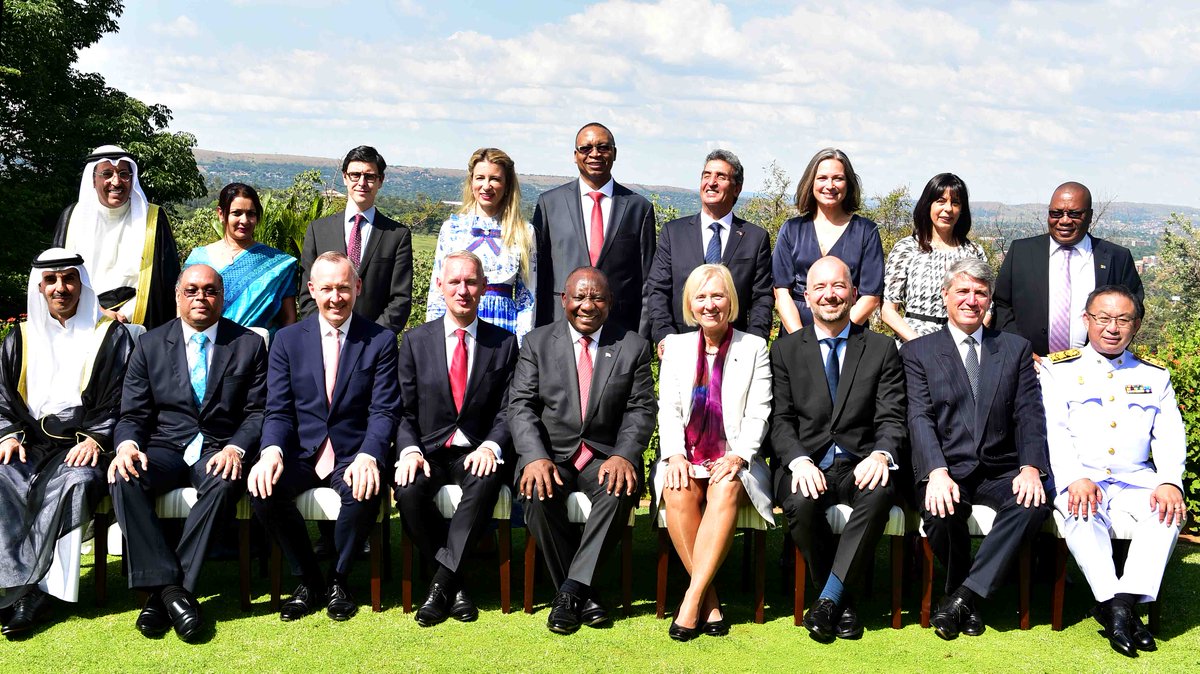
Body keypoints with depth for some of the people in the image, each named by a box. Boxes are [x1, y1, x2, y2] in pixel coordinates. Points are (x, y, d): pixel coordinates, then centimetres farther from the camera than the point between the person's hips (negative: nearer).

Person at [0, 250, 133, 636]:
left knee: (75, 484, -34)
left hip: (82, 445, -3)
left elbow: (118, 402, 2)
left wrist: (95, 439, -14)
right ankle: (33, 591, -27)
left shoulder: (110, 337, 8)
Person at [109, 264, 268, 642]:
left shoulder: (249, 345, 8)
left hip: (219, 451, -1)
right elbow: (133, 414, 8)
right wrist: (127, 445, -15)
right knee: (124, 479, -30)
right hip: (164, 448, 2)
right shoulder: (150, 344, 11)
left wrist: (236, 448, -18)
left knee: (225, 483, -36)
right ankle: (168, 587, -29)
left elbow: (258, 412, 2)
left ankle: (164, 594, -27)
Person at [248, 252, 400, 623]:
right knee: (262, 489, -27)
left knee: (364, 492, -33)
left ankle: (338, 580, -3)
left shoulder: (381, 340, 2)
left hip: (353, 455, -2)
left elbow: (383, 411, -5)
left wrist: (368, 457, -25)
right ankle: (309, 579, -3)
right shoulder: (287, 340, 8)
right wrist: (271, 450, -20)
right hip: (300, 453, 2)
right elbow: (278, 410, 3)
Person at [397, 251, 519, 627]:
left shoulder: (504, 343, 8)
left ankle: (441, 585, -24)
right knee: (408, 489, -31)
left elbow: (508, 410, 2)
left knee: (487, 482, -35)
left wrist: (491, 447, -17)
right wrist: (410, 450, -14)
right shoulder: (415, 341, 9)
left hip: (477, 454, -1)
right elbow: (404, 411, 5)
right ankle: (454, 584, -14)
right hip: (428, 452, 1)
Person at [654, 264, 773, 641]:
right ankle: (710, 602, -23)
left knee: (726, 490, -35)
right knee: (678, 492, -32)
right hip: (686, 458, 1)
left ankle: (692, 599, -32)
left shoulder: (753, 348, 9)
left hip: (733, 461, -1)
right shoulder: (677, 346, 14)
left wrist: (738, 456, -16)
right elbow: (668, 409, 7)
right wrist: (674, 455, -11)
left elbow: (758, 415, 1)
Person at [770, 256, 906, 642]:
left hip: (859, 466, 0)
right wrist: (800, 461, -18)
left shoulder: (881, 349, 11)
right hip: (805, 464, 0)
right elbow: (781, 419, 2)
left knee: (880, 493, -34)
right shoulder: (785, 350, 11)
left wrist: (881, 455, -20)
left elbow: (891, 418, 3)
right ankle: (842, 601, -11)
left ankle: (829, 597, -22)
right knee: (801, 504, -33)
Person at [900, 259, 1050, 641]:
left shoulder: (1017, 349, 16)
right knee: (940, 510, -33)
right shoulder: (918, 352, 9)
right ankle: (968, 604, -6)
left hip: (1001, 472, 2)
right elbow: (920, 419, -4)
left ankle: (963, 596, -22)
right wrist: (937, 473, -22)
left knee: (1033, 503, -31)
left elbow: (1029, 415, 5)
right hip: (947, 470, -1)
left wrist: (1031, 468, -14)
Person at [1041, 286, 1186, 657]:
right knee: (1082, 512, -34)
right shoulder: (1058, 368, 8)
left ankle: (1122, 601, -32)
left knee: (1169, 509, -28)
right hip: (1079, 479, -2)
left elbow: (1170, 436, 7)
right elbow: (1054, 430, -4)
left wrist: (1170, 481, -13)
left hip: (1136, 479, 2)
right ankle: (1117, 606, -33)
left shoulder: (1155, 374, 17)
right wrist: (1075, 479, -21)